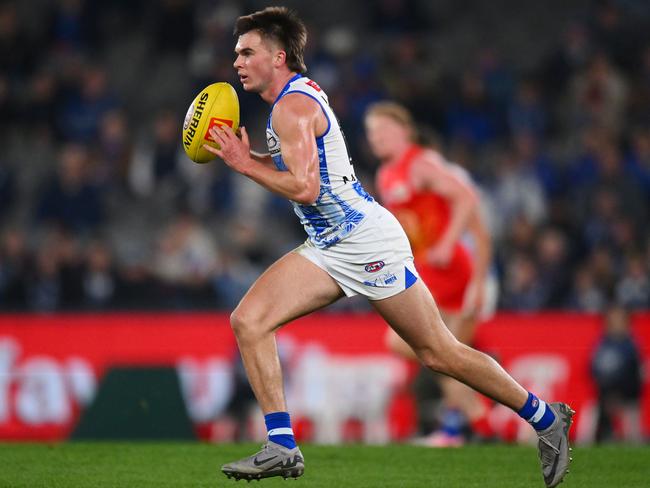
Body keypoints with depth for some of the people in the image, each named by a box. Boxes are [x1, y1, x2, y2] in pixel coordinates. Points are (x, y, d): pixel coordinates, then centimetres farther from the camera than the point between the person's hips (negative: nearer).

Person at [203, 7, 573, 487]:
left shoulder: (292, 106, -16)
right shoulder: (301, 92, 13)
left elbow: (305, 189, -26)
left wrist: (245, 164, -16)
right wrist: (247, 155, 13)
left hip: (368, 242, -10)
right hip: (330, 247, 10)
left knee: (439, 352, -3)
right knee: (248, 321, -4)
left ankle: (545, 416, 11)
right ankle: (283, 447, -6)